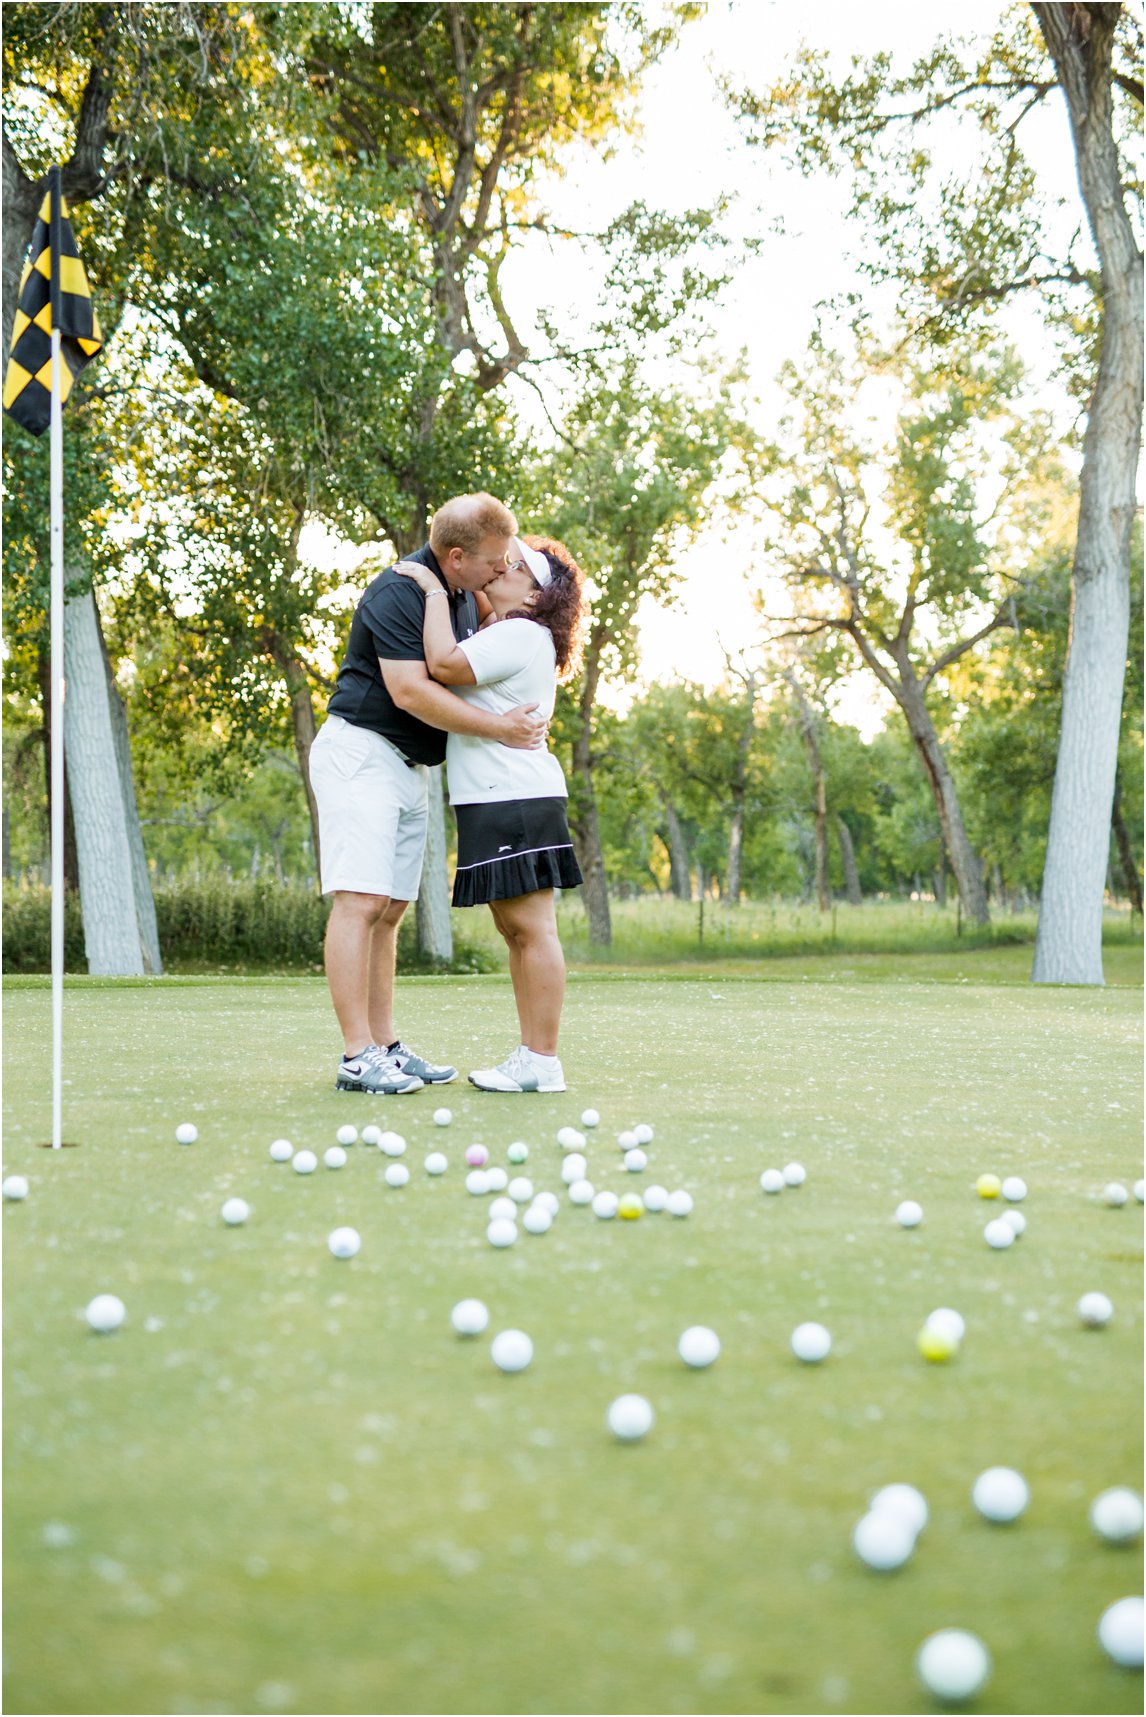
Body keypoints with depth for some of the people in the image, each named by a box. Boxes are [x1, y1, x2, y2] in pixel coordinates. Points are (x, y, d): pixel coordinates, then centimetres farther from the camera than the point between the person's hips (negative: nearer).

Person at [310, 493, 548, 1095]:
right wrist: (499, 728, -19)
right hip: (360, 752, -9)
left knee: (389, 911, 7)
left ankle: (386, 1046, 9)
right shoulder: (398, 593, -17)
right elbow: (409, 690, -24)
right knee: (360, 903, -14)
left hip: (410, 767, 9)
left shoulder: (464, 594, 11)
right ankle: (358, 1057, -16)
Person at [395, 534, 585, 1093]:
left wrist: (434, 590, -12)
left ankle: (542, 1063, -8)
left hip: (516, 797, -11)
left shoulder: (520, 634, -12)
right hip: (498, 800, 11)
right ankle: (529, 1056, 15)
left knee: (532, 929, -9)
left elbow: (444, 663, -22)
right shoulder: (502, 634, 22)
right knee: (516, 931, 11)